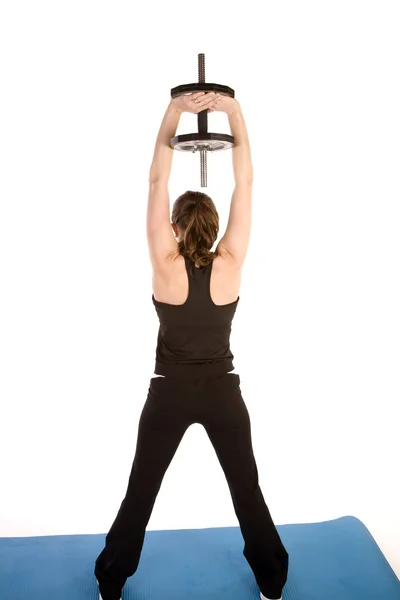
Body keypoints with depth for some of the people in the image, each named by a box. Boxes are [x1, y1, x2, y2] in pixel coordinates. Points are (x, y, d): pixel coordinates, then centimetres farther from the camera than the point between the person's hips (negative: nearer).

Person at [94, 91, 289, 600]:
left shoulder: (166, 267, -15)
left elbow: (156, 181, -16)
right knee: (246, 489, 16)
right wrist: (235, 114, -14)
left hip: (169, 393, 0)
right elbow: (245, 182, -12)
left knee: (141, 491, 15)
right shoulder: (229, 265, -14)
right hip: (223, 391, 1)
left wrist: (173, 113, -18)